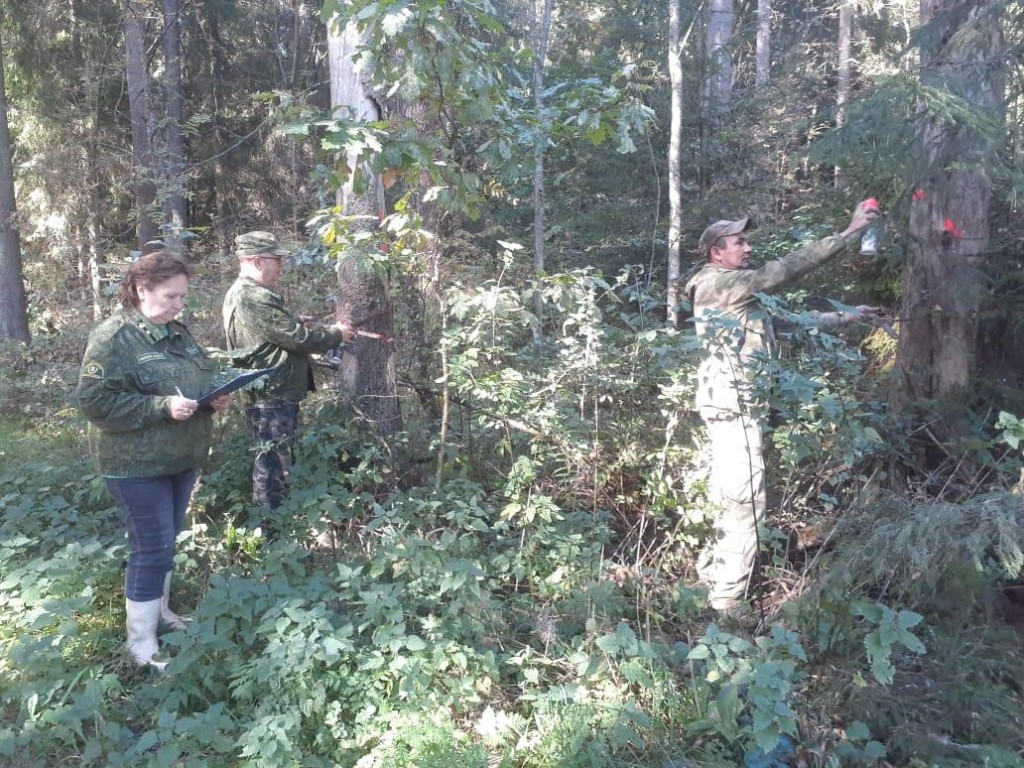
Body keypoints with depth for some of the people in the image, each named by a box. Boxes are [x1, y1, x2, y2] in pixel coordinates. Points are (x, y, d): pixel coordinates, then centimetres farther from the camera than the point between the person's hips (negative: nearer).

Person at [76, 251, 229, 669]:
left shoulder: (177, 332, 8)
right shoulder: (113, 337, -16)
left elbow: (201, 379, 20)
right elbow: (94, 400, -21)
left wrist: (215, 396, -3)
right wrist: (162, 406, -27)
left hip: (180, 458, 8)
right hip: (137, 464, -7)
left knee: (165, 542, 19)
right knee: (152, 548, -3)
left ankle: (160, 610, 38)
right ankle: (142, 643, 12)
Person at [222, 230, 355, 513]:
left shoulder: (245, 293, 14)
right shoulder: (254, 298, -22)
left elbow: (286, 328, 17)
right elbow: (298, 338, -20)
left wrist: (328, 331, 6)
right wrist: (336, 334, -4)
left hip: (274, 395, 11)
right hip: (272, 397, -11)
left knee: (275, 463, 20)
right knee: (273, 467, -1)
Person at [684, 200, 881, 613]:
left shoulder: (739, 293, 20)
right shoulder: (718, 283, -10)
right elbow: (786, 270, -16)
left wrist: (842, 317, 24)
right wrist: (850, 231, -14)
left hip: (737, 406, 10)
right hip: (733, 406, -10)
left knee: (730, 501, 16)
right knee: (745, 502, -8)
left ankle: (710, 581, 28)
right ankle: (726, 605, 0)